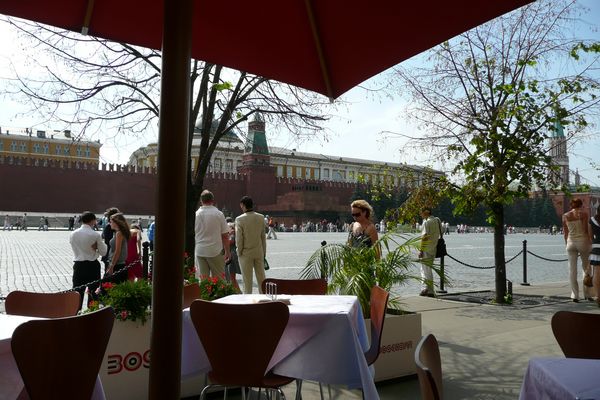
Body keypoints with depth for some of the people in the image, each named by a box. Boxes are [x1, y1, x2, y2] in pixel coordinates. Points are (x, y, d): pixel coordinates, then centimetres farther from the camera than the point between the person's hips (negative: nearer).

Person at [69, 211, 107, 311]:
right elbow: (103, 252, -5)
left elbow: (74, 249, 11)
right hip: (92, 266, -2)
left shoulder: (73, 234, -2)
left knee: (78, 292, 10)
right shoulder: (95, 235, -12)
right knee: (93, 292, 9)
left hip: (78, 266, 3)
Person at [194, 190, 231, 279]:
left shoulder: (196, 214, 0)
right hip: (215, 251, -2)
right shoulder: (219, 214, -6)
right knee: (218, 278, 6)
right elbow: (225, 235, -5)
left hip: (199, 251, 2)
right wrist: (227, 252, 6)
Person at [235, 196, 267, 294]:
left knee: (247, 279, 7)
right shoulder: (261, 217, -2)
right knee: (261, 277, 13)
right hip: (259, 252, 4)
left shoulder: (240, 219, -15)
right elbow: (263, 236, 4)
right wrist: (264, 251, 12)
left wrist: (239, 252, 0)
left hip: (246, 253, -4)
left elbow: (239, 238, -12)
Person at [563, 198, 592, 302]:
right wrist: (590, 245, -4)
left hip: (571, 242, 2)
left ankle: (575, 295, 5)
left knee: (572, 269, 4)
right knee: (586, 267, 13)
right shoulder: (583, 214, -4)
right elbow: (586, 230, -9)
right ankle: (587, 293, 15)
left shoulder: (565, 215, 5)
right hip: (582, 241, -2)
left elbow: (565, 233, 8)